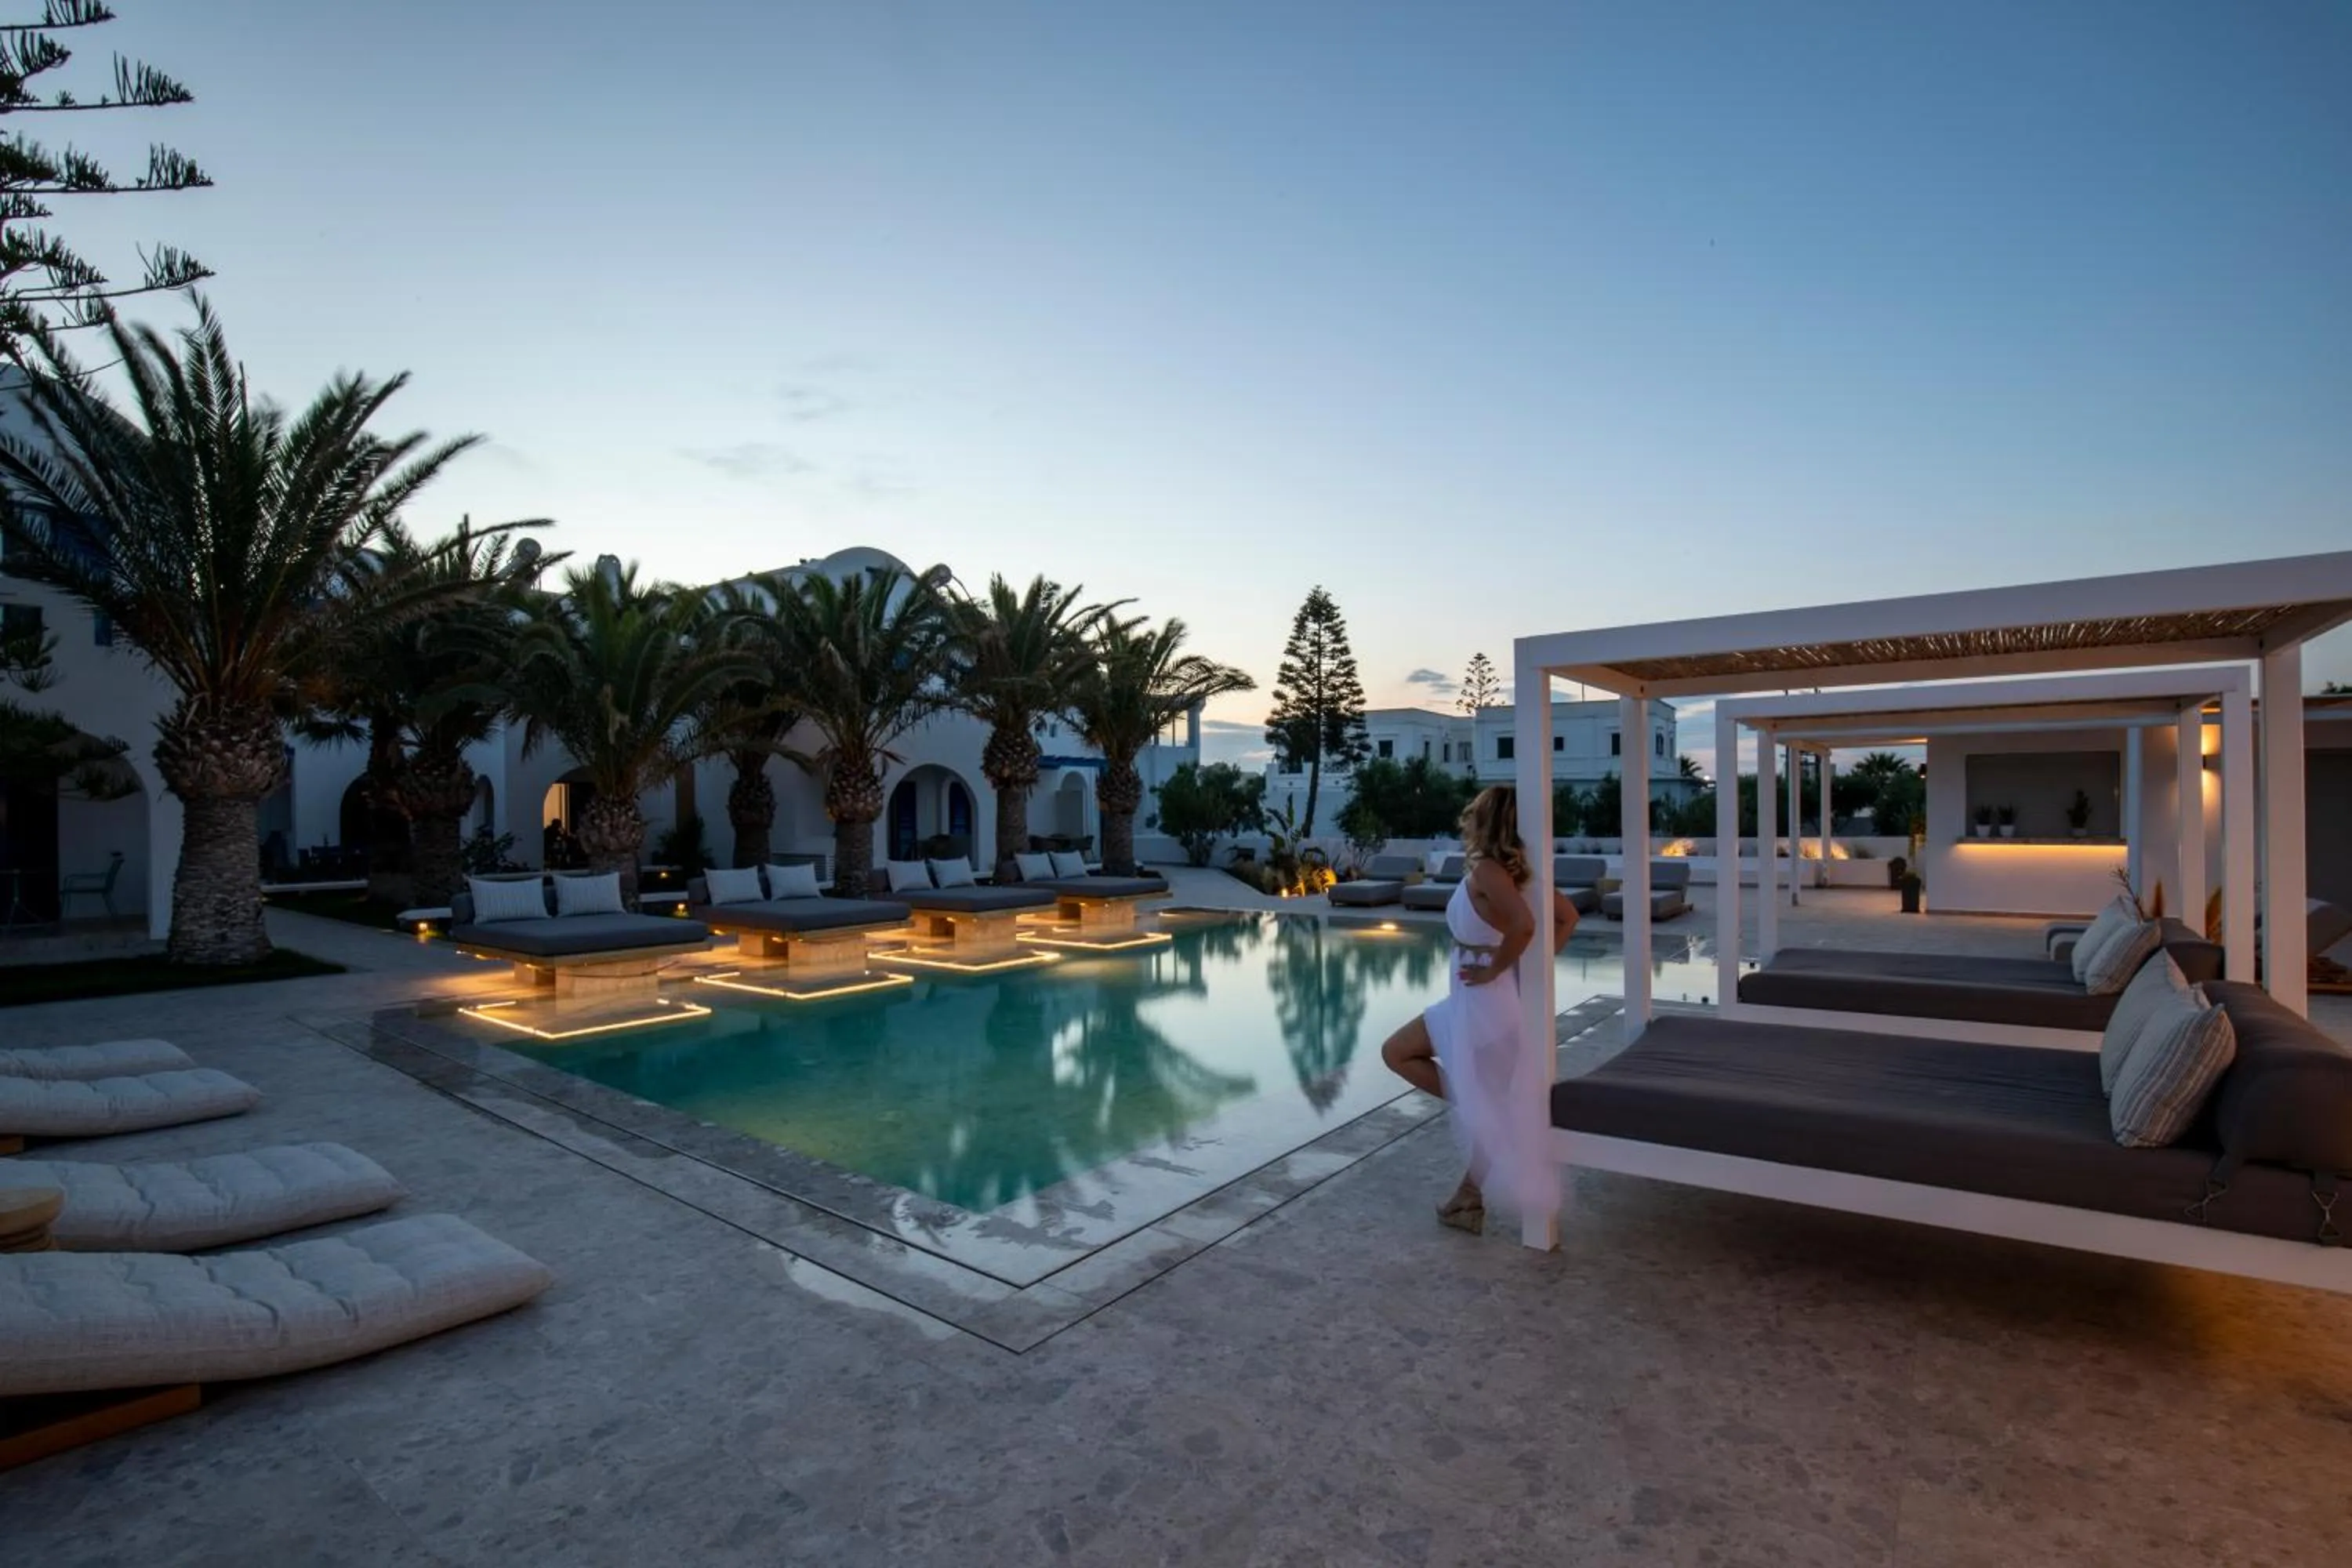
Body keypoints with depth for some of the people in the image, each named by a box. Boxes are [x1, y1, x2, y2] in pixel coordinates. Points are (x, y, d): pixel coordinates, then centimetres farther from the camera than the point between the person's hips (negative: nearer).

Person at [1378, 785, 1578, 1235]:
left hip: (1483, 1004, -10)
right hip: (1478, 1003, 10)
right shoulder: (1511, 869, 5)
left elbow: (1524, 925, -36)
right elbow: (1568, 917, 11)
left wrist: (1494, 968, -21)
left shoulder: (1485, 870, -19)